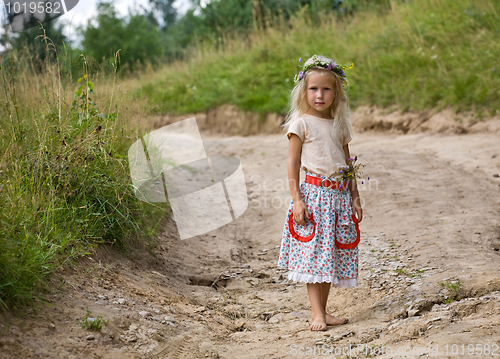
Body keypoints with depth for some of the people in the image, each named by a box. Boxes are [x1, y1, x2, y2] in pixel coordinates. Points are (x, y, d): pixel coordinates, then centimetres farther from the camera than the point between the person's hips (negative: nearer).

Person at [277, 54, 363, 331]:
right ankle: (316, 312, -4)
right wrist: (297, 199, -13)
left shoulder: (340, 124, 13)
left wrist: (355, 197, 13)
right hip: (314, 193, -5)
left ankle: (323, 310, 14)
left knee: (334, 254, 7)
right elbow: (292, 166, -5)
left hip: (339, 195, 5)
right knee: (315, 254, -7)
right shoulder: (301, 123, -2)